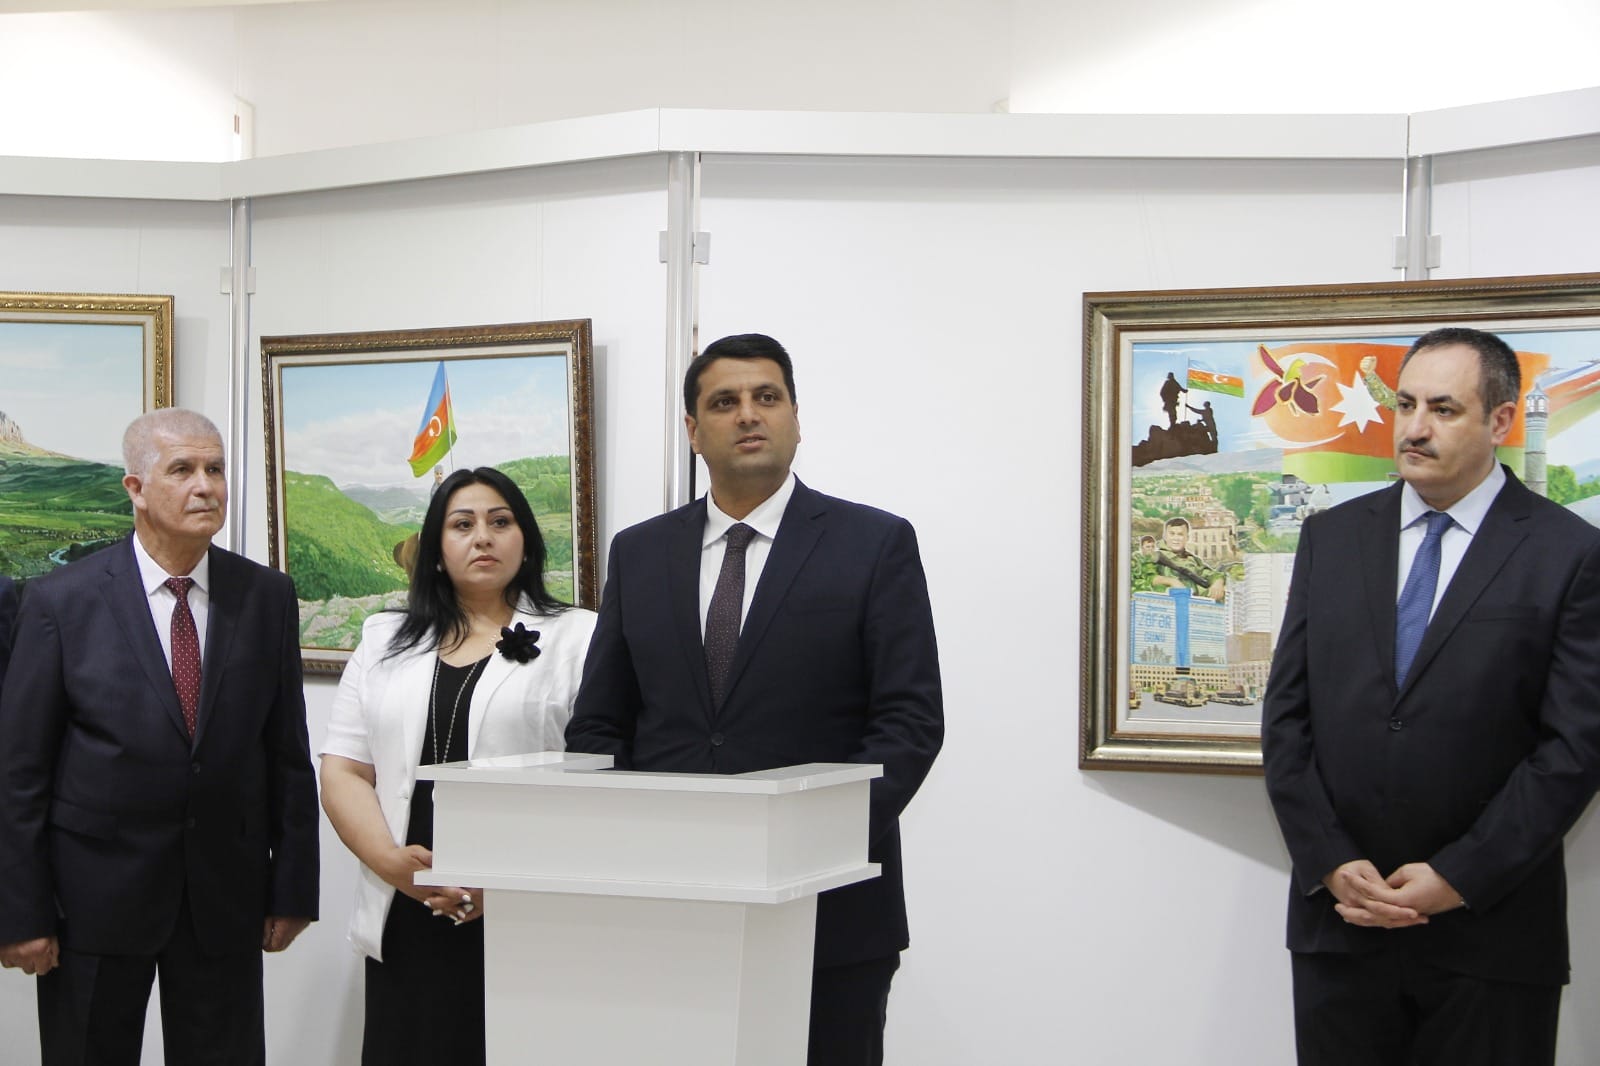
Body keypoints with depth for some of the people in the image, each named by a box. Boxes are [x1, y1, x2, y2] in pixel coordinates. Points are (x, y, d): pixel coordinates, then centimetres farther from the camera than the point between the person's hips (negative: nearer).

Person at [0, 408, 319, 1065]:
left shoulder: (267, 597, 3)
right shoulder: (61, 601, -5)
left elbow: (288, 754, 5)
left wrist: (293, 889, 3)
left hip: (225, 896, 2)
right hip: (94, 895, -2)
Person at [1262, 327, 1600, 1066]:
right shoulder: (1330, 536, 8)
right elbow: (1287, 712, 6)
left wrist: (1458, 879, -12)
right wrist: (1329, 864, -5)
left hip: (1490, 935, -3)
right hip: (1338, 920, 3)